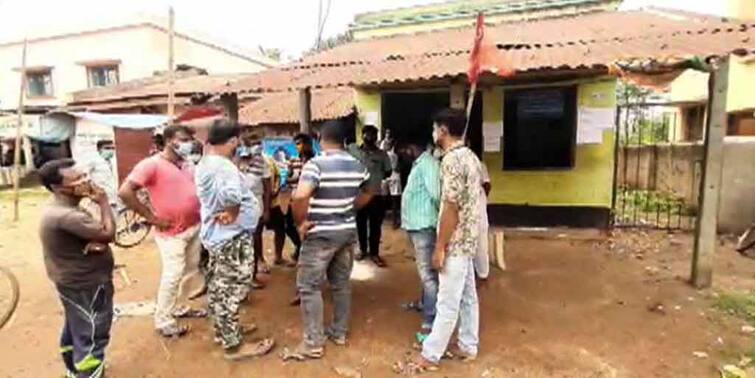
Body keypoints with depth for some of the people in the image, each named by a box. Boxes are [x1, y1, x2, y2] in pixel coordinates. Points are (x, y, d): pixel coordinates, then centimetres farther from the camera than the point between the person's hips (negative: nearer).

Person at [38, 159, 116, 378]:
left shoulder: (61, 209, 5)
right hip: (87, 287, -11)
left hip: (75, 283, 11)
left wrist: (96, 243, -15)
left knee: (75, 330, 26)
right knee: (92, 337, -1)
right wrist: (104, 203, -15)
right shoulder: (66, 216, -29)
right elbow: (108, 233, -25)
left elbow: (95, 235, 8)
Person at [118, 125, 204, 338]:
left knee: (191, 271, 18)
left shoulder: (187, 165, 8)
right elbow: (125, 192, -21)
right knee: (173, 275, -3)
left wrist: (202, 210, 7)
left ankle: (179, 308, 37)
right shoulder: (152, 164, -14)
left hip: (194, 227, 8)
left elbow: (198, 187, 24)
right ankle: (163, 321, 14)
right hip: (172, 232, -7)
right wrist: (151, 217, -17)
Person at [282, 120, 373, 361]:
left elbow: (300, 196, -31)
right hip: (347, 231, 7)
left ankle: (313, 344, 9)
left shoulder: (316, 164, -17)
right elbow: (368, 193, 20)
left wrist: (300, 222, -17)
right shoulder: (357, 165, 5)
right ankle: (340, 332, 29)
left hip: (321, 234, -7)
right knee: (341, 283, 17)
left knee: (309, 287, 4)